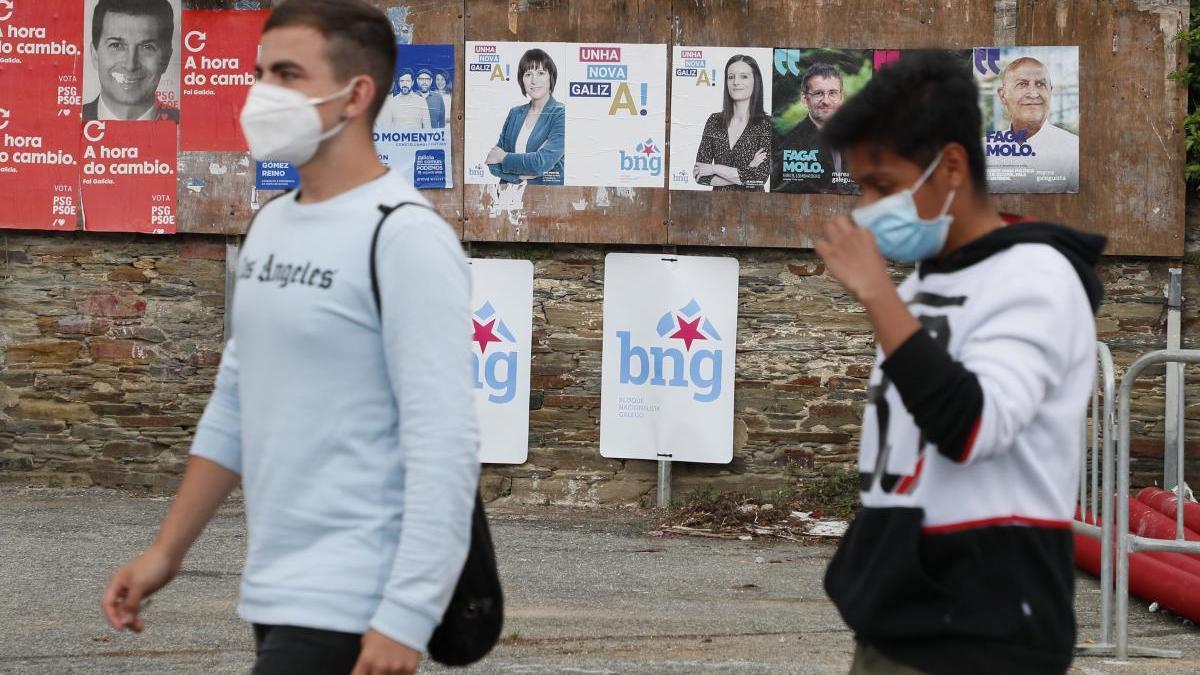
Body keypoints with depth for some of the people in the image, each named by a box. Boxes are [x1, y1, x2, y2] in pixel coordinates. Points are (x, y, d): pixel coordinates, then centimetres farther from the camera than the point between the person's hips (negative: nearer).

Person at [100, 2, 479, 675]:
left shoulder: (405, 236, -13)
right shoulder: (272, 225, 13)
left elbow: (445, 445, -19)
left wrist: (405, 620, -23)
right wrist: (167, 551, 18)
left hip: (347, 606, -8)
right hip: (276, 593, 8)